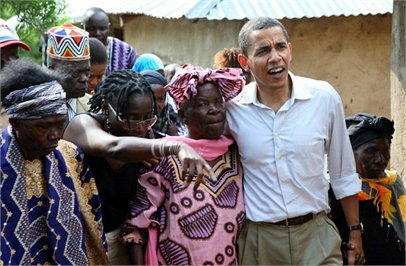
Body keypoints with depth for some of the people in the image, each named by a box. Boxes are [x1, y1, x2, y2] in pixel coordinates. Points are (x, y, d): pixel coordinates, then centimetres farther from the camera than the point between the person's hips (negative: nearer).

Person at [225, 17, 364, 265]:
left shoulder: (325, 98, -4)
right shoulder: (232, 108, -6)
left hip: (316, 235, 0)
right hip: (258, 239, 0)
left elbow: (344, 175, 6)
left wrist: (355, 232, 9)